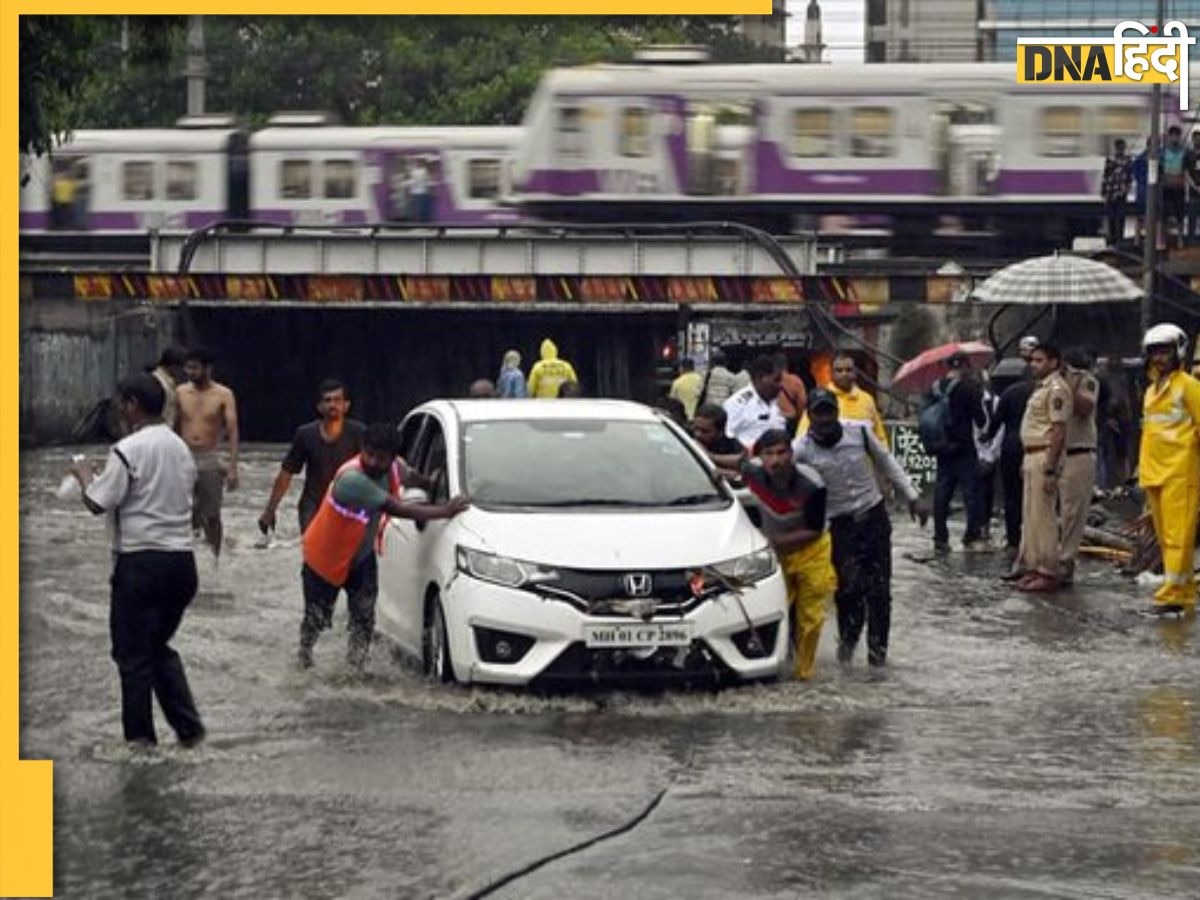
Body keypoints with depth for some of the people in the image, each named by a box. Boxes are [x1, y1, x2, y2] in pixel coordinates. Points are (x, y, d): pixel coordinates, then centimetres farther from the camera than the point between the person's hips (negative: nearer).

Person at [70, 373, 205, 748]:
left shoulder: (128, 450, -13)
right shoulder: (180, 448, 11)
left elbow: (97, 503, -14)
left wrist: (85, 475, 6)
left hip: (141, 562, -7)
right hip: (181, 559, 7)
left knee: (133, 653, 4)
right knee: (160, 647, 20)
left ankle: (140, 738, 8)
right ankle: (188, 727, 12)